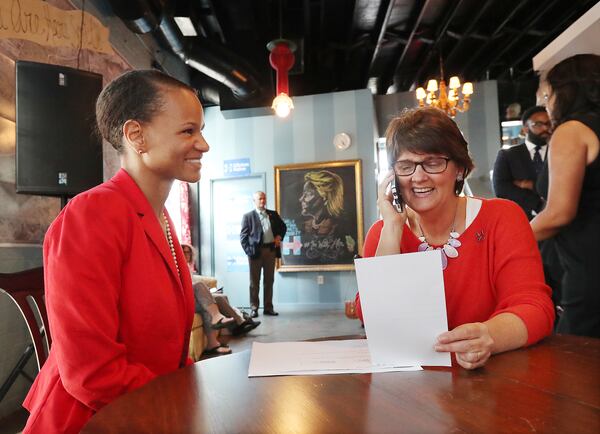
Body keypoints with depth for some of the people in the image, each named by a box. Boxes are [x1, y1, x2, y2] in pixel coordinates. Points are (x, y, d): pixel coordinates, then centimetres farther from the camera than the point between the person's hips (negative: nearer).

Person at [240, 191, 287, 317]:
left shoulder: (273, 214, 12)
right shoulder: (248, 216, 1)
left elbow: (283, 226, 24)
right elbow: (243, 236, -3)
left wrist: (279, 236, 5)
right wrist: (248, 251, -13)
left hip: (271, 250, 4)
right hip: (256, 251, -3)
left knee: (269, 281, 9)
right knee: (254, 282, 4)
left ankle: (268, 307, 17)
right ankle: (254, 308, 11)